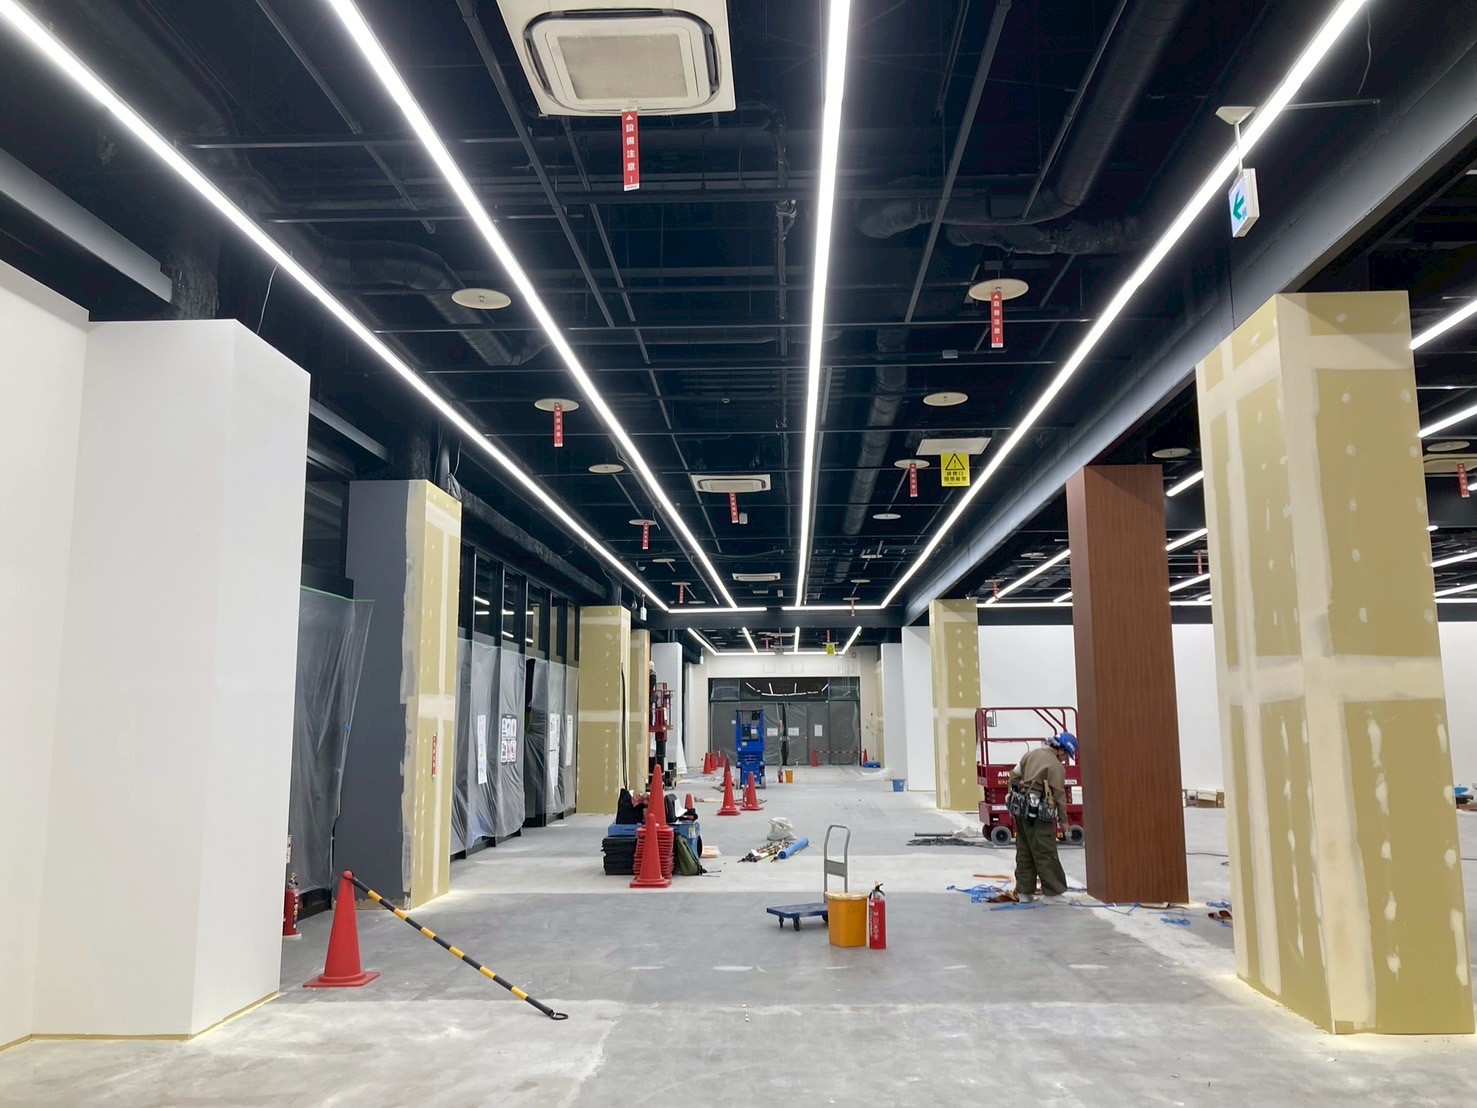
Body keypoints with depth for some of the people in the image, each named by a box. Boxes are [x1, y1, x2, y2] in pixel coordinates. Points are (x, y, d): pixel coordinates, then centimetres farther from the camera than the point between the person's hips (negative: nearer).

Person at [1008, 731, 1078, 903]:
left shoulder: (1031, 754, 11)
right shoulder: (1056, 766, -11)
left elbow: (1014, 776, 14)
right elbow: (1059, 795, -9)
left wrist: (1017, 794, 24)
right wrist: (1063, 820, 0)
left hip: (1021, 808, 8)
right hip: (1038, 813, -8)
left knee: (1024, 852, 12)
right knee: (1046, 853, -3)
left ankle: (1024, 891, 16)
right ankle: (1053, 892, 1)